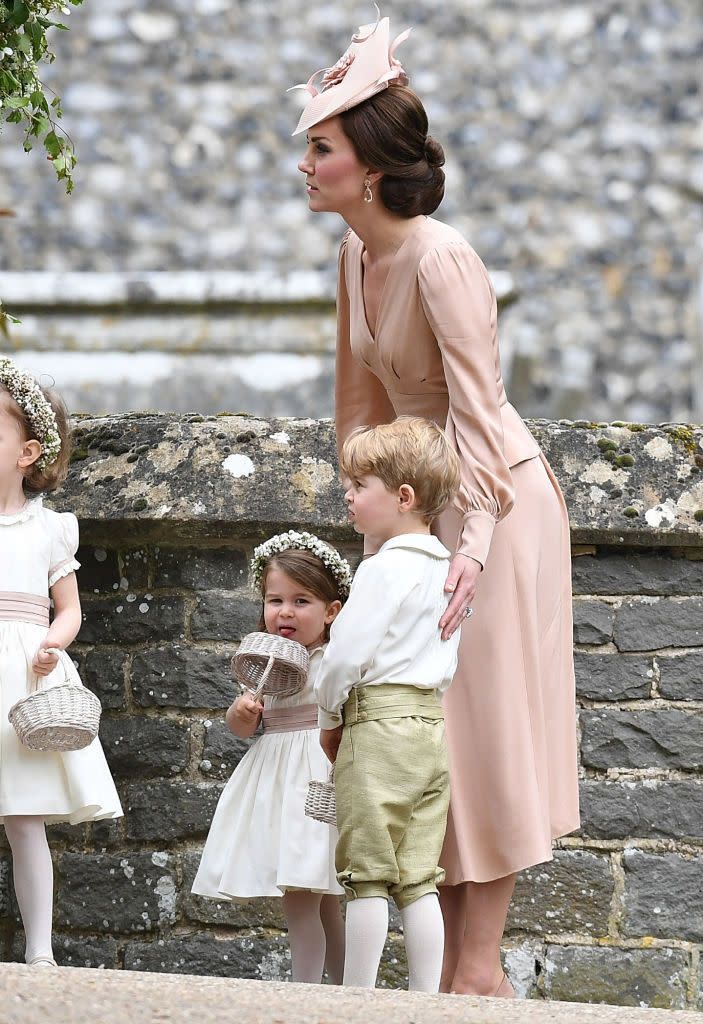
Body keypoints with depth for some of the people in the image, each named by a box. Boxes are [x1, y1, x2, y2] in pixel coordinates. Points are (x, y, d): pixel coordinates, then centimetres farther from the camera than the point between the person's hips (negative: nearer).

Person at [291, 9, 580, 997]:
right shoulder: (356, 254, 4)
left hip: (492, 500, -9)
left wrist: (476, 536, -37)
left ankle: (481, 960, 1)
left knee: (482, 720, -5)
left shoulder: (440, 259, -22)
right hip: (418, 501, 9)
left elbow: (477, 408, -29)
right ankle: (448, 947, 15)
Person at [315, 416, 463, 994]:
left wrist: (330, 718, 2)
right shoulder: (446, 570, 13)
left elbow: (348, 653, -13)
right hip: (433, 725, 8)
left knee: (368, 878, -3)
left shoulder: (384, 568, -13)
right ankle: (426, 997, 6)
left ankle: (358, 996, -1)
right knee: (418, 880, 8)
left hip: (379, 727, -8)